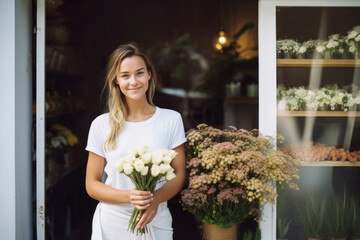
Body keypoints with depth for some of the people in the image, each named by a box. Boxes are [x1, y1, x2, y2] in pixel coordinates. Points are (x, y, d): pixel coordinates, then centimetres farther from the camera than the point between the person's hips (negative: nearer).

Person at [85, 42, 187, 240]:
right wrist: (128, 196, -18)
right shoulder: (101, 125, -3)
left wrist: (156, 198, -18)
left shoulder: (171, 119, -1)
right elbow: (92, 184, -1)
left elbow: (179, 174, 1)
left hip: (156, 222, 1)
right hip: (112, 224, 0)